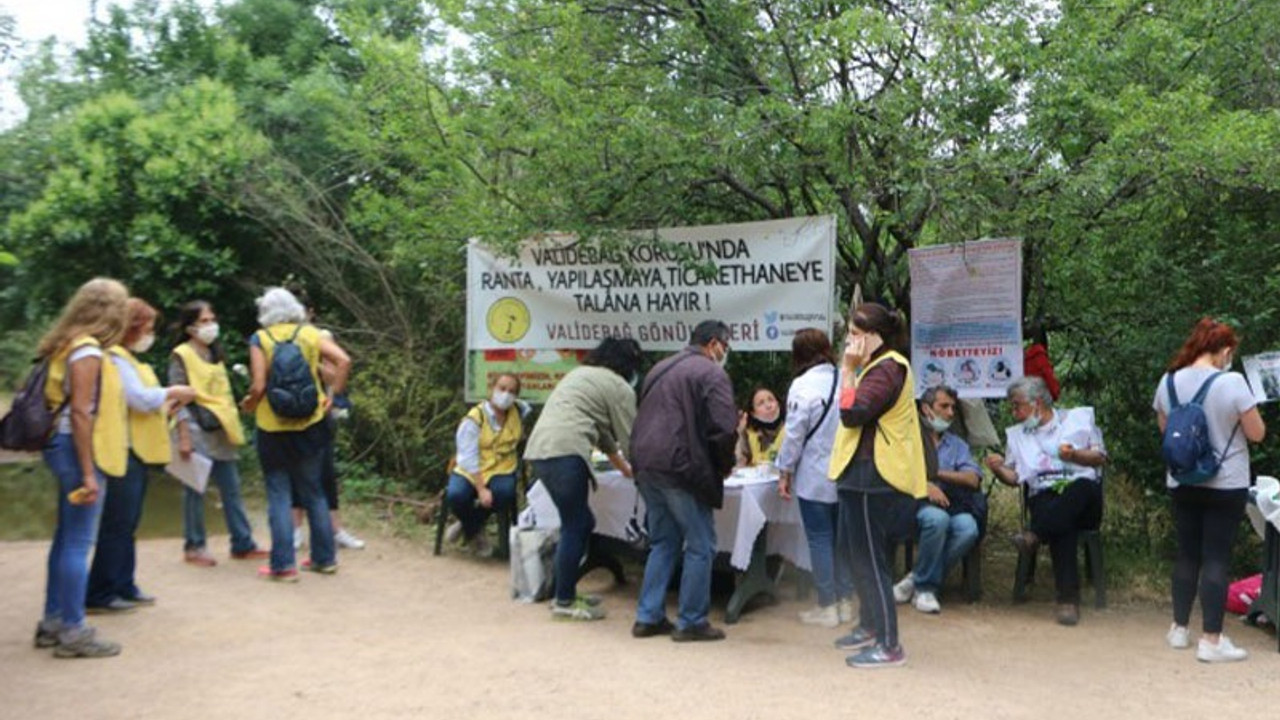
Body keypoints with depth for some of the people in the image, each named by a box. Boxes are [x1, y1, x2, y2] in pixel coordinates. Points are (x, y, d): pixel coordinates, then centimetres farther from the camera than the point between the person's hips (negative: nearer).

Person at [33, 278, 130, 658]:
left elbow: (79, 407, 12)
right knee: (78, 542, -4)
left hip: (65, 448, 10)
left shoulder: (72, 346, 13)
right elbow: (80, 413, -21)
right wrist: (87, 473, -22)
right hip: (79, 450, -10)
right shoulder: (87, 350, -15)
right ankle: (73, 631, 2)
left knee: (66, 538, 15)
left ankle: (54, 622, 24)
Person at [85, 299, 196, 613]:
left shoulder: (129, 358, 19)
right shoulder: (115, 358, -13)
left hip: (137, 452, 10)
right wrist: (171, 392, -7)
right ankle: (99, 594, 1)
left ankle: (123, 586, 21)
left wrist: (169, 401, 8)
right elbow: (140, 399, -21)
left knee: (128, 524, 14)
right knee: (117, 525, -6)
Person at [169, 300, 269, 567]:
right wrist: (184, 437, -17)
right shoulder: (181, 355, -5)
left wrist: (234, 424, 15)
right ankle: (194, 547, 9)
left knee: (232, 489, 7)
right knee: (196, 490, 0)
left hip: (221, 429, 7)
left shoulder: (216, 353, 16)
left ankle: (243, 544, 11)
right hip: (197, 429, -7)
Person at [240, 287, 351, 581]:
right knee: (313, 492, 15)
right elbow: (343, 360, -10)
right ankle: (325, 558, 21)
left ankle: (283, 564, 5)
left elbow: (259, 386, -14)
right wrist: (331, 394, 0)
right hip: (310, 424, 3)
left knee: (279, 495, 5)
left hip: (273, 427, -3)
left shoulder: (260, 339, -6)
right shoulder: (310, 333, 2)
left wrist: (249, 404, 6)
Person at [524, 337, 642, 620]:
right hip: (564, 452, -9)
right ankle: (564, 602, 8)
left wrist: (626, 469, 38)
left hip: (538, 448, 9)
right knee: (575, 527, 1)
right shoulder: (619, 388, 2)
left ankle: (565, 593, 25)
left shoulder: (581, 374, 29)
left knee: (581, 523, 17)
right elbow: (629, 439, 4)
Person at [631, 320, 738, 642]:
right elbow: (724, 428, -15)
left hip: (647, 466, 8)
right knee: (700, 546, 4)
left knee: (663, 542, 18)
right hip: (681, 470, -8)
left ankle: (648, 617, 19)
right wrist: (725, 465, 1)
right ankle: (691, 622, 8)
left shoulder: (661, 368, 20)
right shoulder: (712, 374, -6)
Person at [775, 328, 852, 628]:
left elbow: (794, 435, -13)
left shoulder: (802, 386, -15)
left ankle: (827, 606, 10)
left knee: (820, 539, 4)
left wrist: (785, 473, -3)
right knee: (842, 537, 14)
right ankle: (845, 601, 22)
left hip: (815, 478, -5)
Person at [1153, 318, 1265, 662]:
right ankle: (1211, 640, 2)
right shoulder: (1232, 383, -16)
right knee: (1216, 558, 0)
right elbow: (1257, 433, -10)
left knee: (1187, 554, 15)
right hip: (1226, 485, -4)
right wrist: (1229, 424, 7)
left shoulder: (1169, 382, -1)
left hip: (1181, 483, 5)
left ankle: (1179, 628, 23)